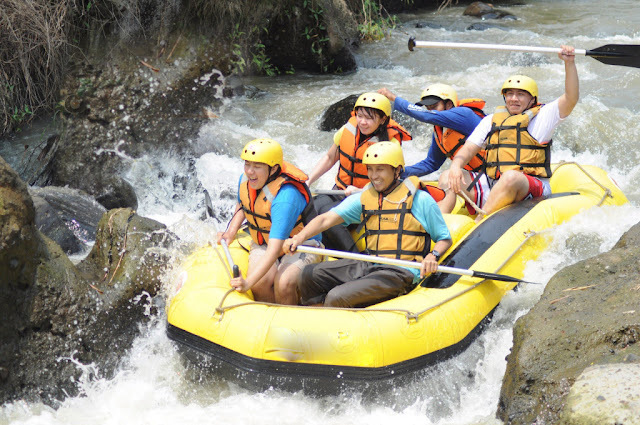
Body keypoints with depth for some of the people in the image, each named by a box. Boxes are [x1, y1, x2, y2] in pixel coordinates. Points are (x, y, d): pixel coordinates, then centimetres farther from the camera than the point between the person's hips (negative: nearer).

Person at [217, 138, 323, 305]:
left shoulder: (285, 197, -33)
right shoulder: (245, 180, -8)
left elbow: (274, 249, -39)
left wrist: (249, 282, -47)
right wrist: (231, 231, 2)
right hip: (263, 244, 5)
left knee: (283, 285, -33)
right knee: (259, 284, -25)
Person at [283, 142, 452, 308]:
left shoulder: (419, 199, -2)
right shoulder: (363, 198, 11)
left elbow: (444, 239, 5)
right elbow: (326, 219, -1)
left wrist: (433, 256, -18)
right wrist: (299, 237, -18)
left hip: (401, 272, -6)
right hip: (369, 266, 6)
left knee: (336, 298, -23)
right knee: (308, 275, -2)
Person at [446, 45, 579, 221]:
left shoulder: (543, 116, 8)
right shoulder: (491, 120, 20)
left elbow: (571, 98, -6)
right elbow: (469, 148, 13)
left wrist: (569, 63, -17)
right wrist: (456, 166, -10)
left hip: (532, 189, -5)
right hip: (493, 187, 5)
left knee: (512, 176, -40)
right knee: (448, 177, -9)